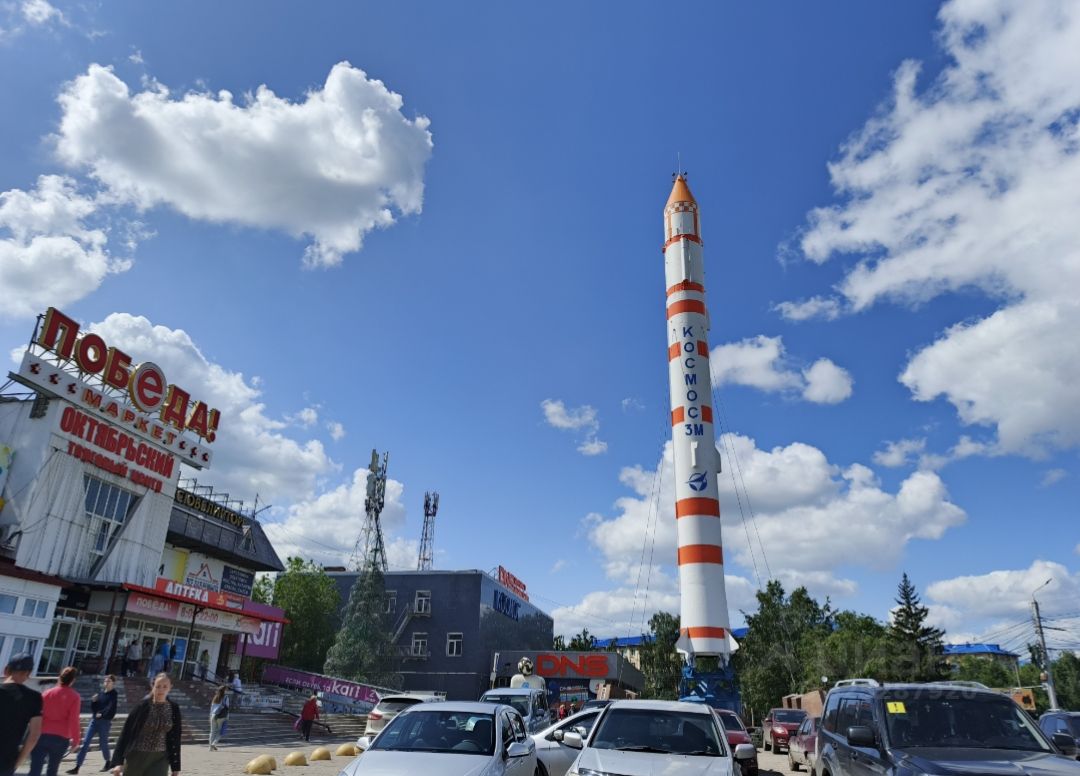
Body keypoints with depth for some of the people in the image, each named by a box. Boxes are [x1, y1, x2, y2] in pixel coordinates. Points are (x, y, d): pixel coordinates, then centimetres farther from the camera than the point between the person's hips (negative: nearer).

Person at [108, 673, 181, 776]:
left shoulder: (174, 709, -3)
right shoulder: (142, 706, -10)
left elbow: (175, 739, 4)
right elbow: (126, 733, -7)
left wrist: (175, 767, 5)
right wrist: (118, 761, -15)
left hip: (160, 759, 1)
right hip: (137, 757, -1)